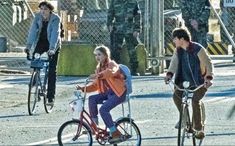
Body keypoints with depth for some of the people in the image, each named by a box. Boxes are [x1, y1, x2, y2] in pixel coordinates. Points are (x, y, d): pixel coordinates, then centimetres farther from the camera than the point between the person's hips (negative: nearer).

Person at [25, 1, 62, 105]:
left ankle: (51, 96, -3)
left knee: (52, 70, -6)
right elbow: (33, 31, -19)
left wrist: (52, 49, -44)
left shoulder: (55, 19, -21)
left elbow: (55, 34, -31)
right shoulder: (37, 17, -11)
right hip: (40, 42, 4)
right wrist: (28, 45, -32)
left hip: (53, 44, -4)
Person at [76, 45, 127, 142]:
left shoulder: (112, 64, -8)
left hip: (118, 93, -7)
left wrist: (98, 75, -50)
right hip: (106, 93, 7)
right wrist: (83, 88, -3)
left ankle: (115, 133, -18)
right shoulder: (99, 68, 14)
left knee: (103, 109, -26)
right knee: (92, 99, -18)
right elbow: (95, 86, 13)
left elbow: (111, 72, -35)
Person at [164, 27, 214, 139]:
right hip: (186, 79, 6)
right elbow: (174, 62, -7)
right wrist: (169, 74, -27)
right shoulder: (178, 50, -3)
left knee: (195, 101, -24)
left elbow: (208, 63, -21)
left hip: (200, 81, -6)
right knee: (176, 95, -17)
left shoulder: (198, 49, -20)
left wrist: (209, 78, -35)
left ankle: (199, 129, -13)